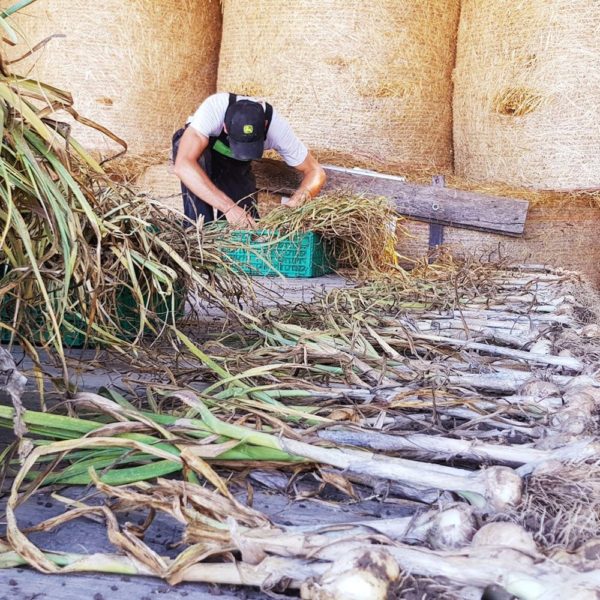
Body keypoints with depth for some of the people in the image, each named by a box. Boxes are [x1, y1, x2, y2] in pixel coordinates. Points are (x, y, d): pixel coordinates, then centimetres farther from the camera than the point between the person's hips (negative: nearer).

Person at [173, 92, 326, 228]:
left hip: (235, 165, 3)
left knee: (248, 224, -10)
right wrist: (228, 207, -57)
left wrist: (293, 205, -43)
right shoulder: (214, 108, -42)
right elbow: (183, 165, -50)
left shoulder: (278, 127, -33)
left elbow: (315, 172, -23)